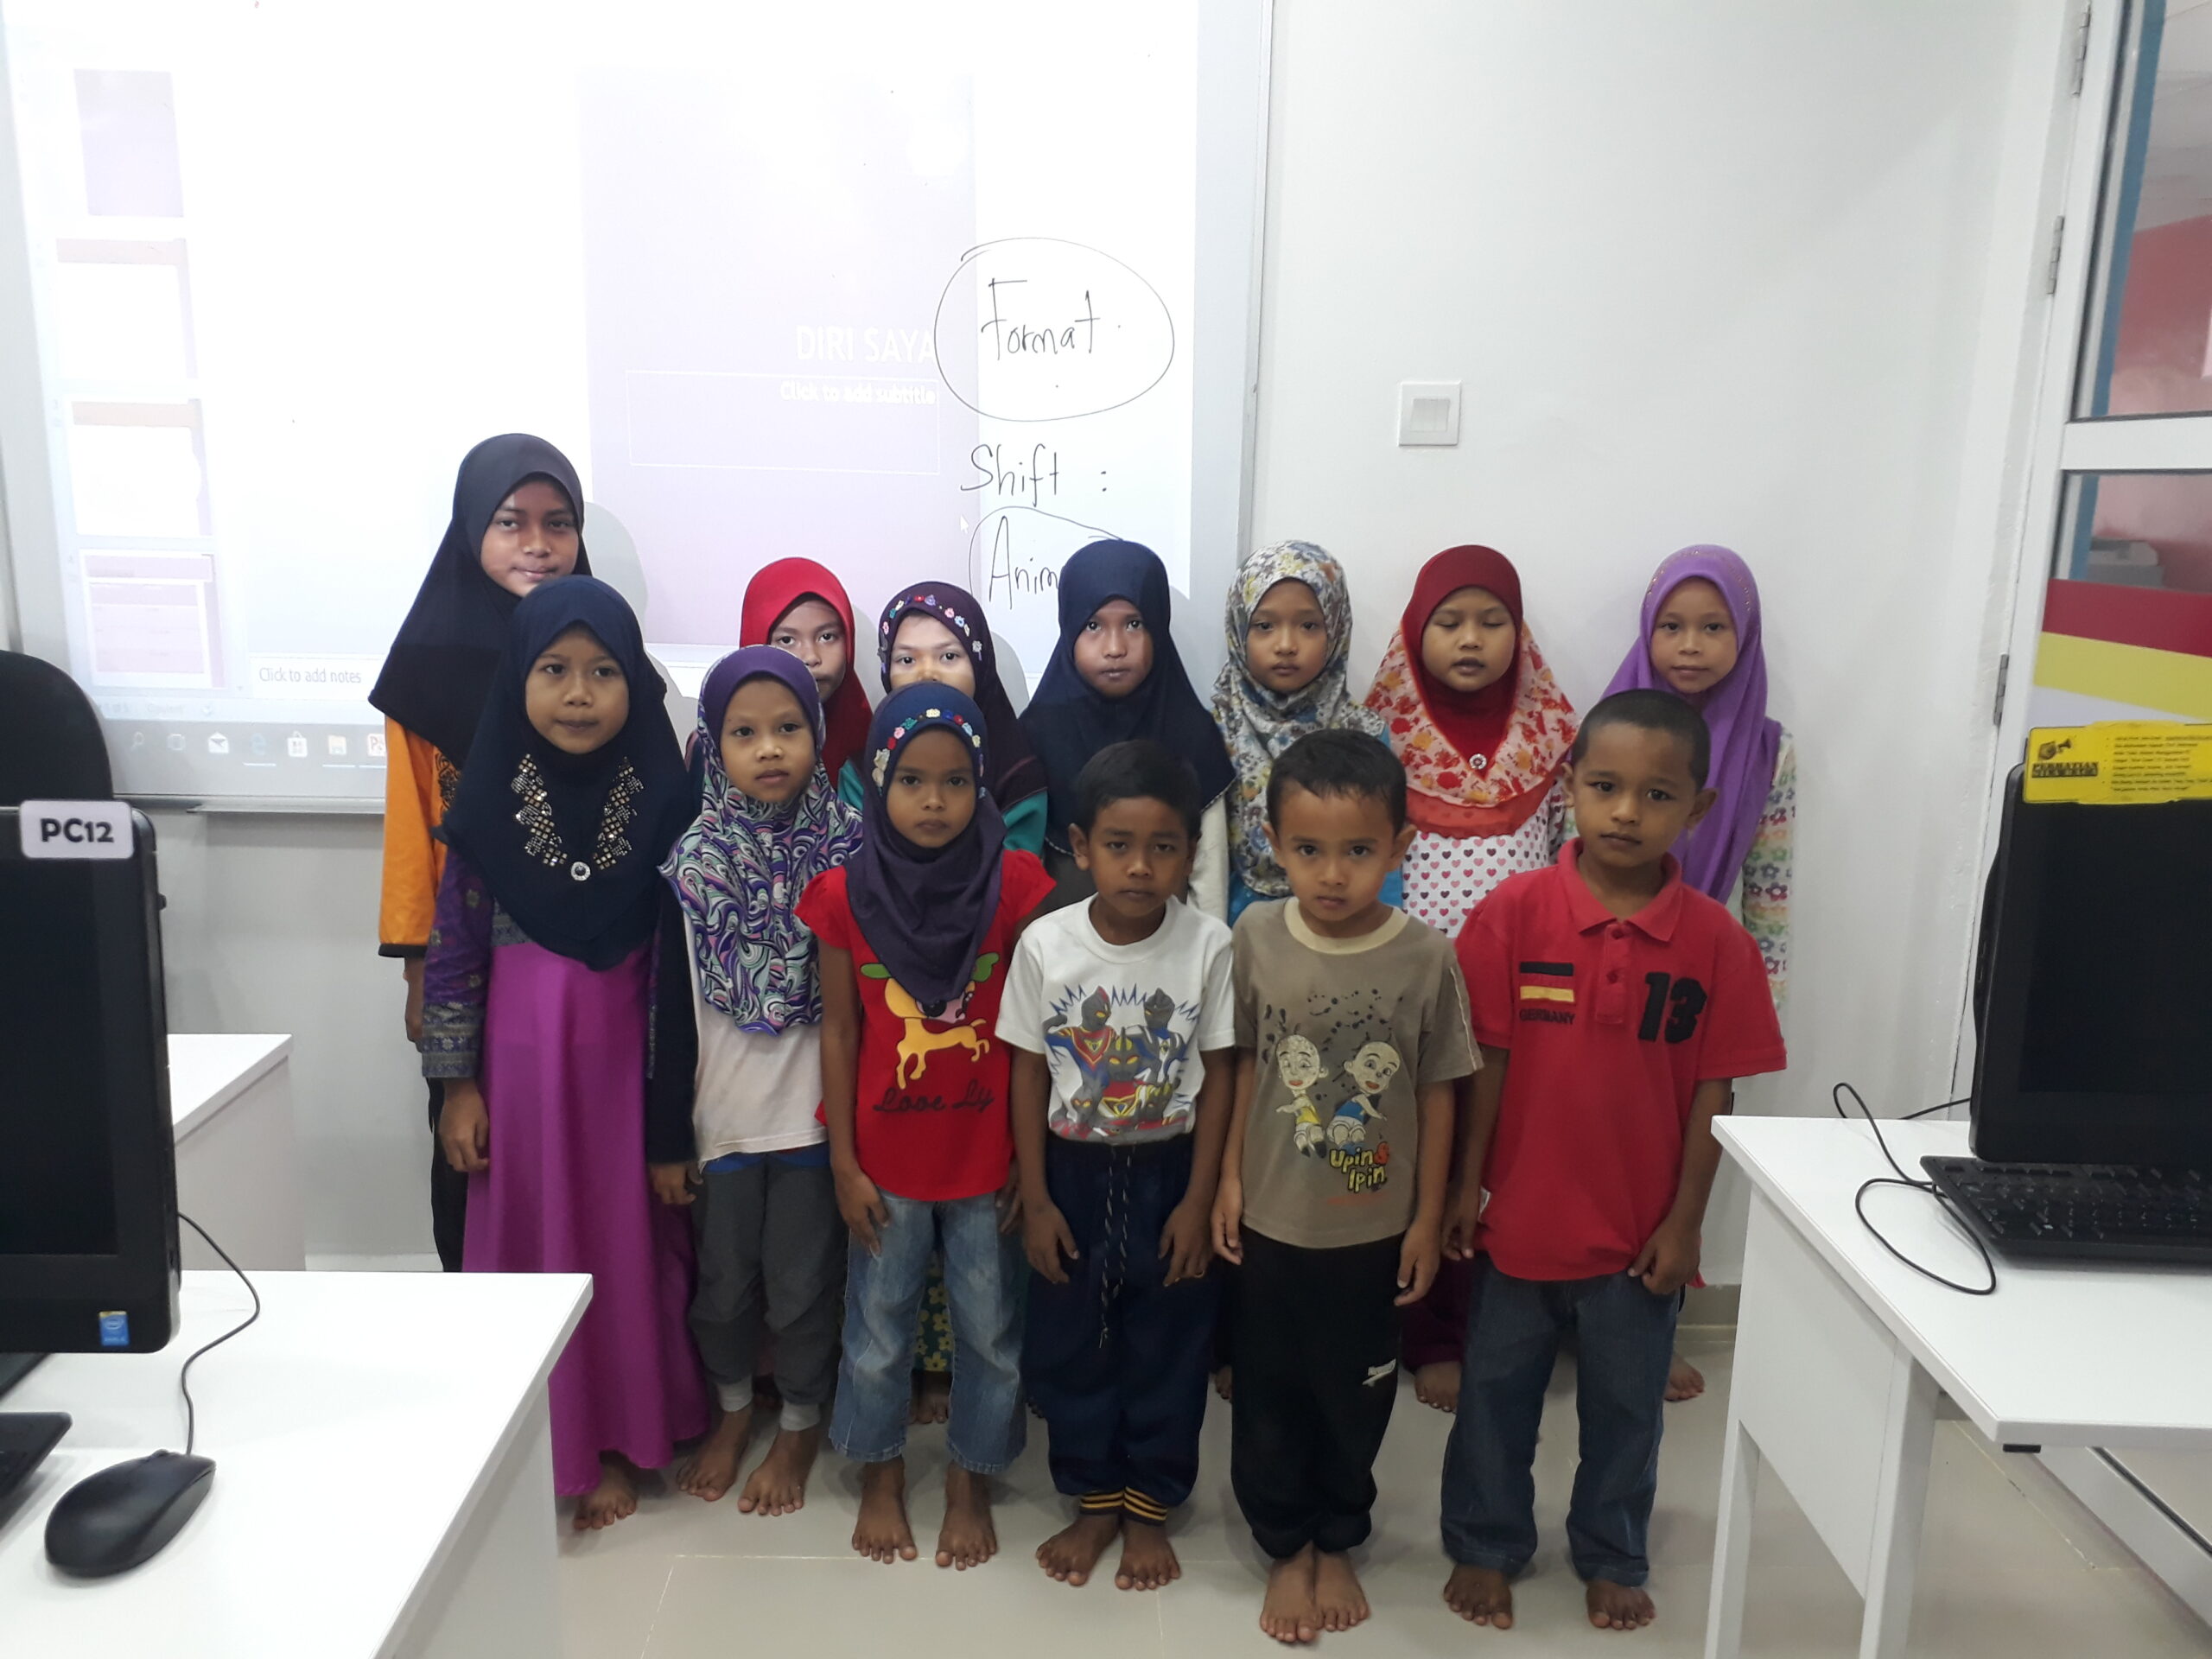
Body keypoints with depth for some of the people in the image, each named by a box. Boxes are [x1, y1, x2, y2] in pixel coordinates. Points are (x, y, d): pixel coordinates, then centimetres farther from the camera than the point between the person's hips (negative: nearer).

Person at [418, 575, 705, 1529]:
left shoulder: (665, 796, -6)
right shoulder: (491, 799, -5)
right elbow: (454, 949, 0)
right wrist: (456, 1083, -1)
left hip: (630, 1052, 0)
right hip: (523, 1053, 0)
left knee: (629, 1238, 9)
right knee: (528, 1237, 9)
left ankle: (618, 1437, 27)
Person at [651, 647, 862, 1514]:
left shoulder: (847, 851, -8)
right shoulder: (693, 864, -6)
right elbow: (673, 1013, -2)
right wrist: (666, 1140, 0)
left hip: (816, 1115, -1)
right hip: (720, 1117, 2)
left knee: (802, 1286, 11)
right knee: (723, 1281, 17)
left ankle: (800, 1426, 36)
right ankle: (734, 1409, 43)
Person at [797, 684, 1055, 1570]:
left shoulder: (1014, 884, -11)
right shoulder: (846, 894, -9)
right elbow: (840, 1033, -3)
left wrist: (1031, 1155, -4)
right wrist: (844, 1164, -2)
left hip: (987, 1155, 0)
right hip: (886, 1158, 1)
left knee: (990, 1330, 14)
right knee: (878, 1328, 17)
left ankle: (971, 1481, 37)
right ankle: (880, 1474, 41)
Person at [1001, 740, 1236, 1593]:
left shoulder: (1209, 946, -14)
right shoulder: (1045, 945, -12)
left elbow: (1218, 1076, -6)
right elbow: (1029, 1075, -4)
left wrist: (1199, 1200, -6)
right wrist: (1035, 1200, -3)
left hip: (1170, 1172, -1)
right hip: (1073, 1172, 1)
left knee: (1167, 1348, 13)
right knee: (1069, 1347, 13)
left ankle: (1148, 1509, 34)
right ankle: (1094, 1500, 35)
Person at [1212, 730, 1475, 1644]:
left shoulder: (1427, 957, -15)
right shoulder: (1255, 938, -12)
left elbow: (1436, 1094, -6)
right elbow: (1245, 1064, -1)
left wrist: (1428, 1218, -2)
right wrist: (1228, 1179, 0)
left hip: (1374, 1228, 0)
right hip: (1271, 1221, 1)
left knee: (1354, 1396, 17)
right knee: (1269, 1394, 15)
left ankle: (1338, 1542, 42)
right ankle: (1286, 1546, 37)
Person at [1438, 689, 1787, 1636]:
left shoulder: (1716, 940, -9)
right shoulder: (1515, 911, -12)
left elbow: (1711, 1092, -4)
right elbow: (1486, 1062, -7)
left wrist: (1685, 1220, -3)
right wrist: (1467, 1187, -4)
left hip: (1641, 1231, 1)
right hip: (1521, 1218, 0)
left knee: (1626, 1406, 19)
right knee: (1497, 1394, 17)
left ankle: (1612, 1558, 41)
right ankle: (1484, 1547, 38)